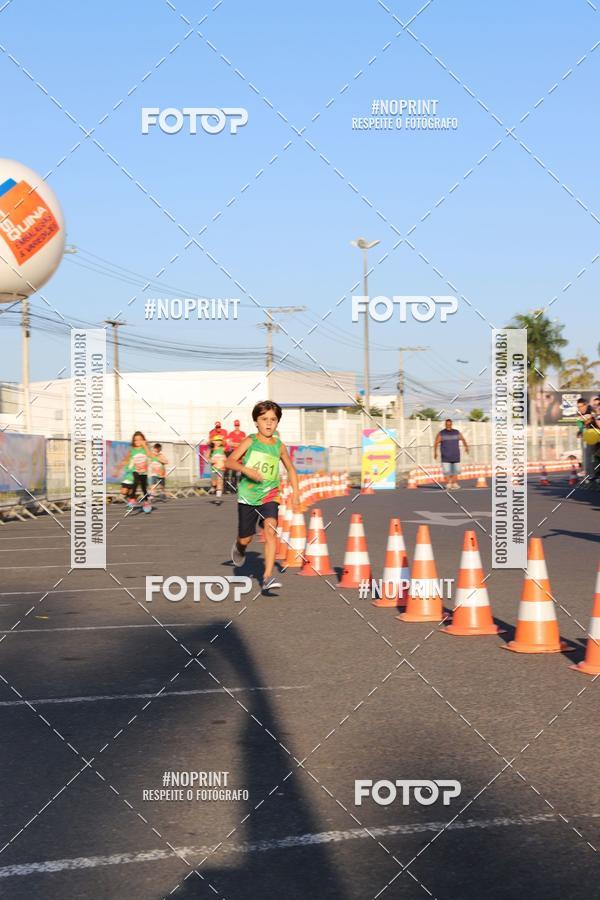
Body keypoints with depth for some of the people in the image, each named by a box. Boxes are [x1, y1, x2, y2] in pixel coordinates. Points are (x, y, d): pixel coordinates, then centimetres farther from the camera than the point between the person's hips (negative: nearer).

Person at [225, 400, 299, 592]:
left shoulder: (279, 446, 4)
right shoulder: (250, 441, -4)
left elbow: (290, 468, 19)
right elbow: (230, 461, -11)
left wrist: (295, 491, 9)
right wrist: (246, 470, -28)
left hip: (269, 495, 1)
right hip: (247, 495, -1)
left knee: (270, 530, -21)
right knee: (246, 539, 8)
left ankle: (268, 576, -22)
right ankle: (239, 547, 47)